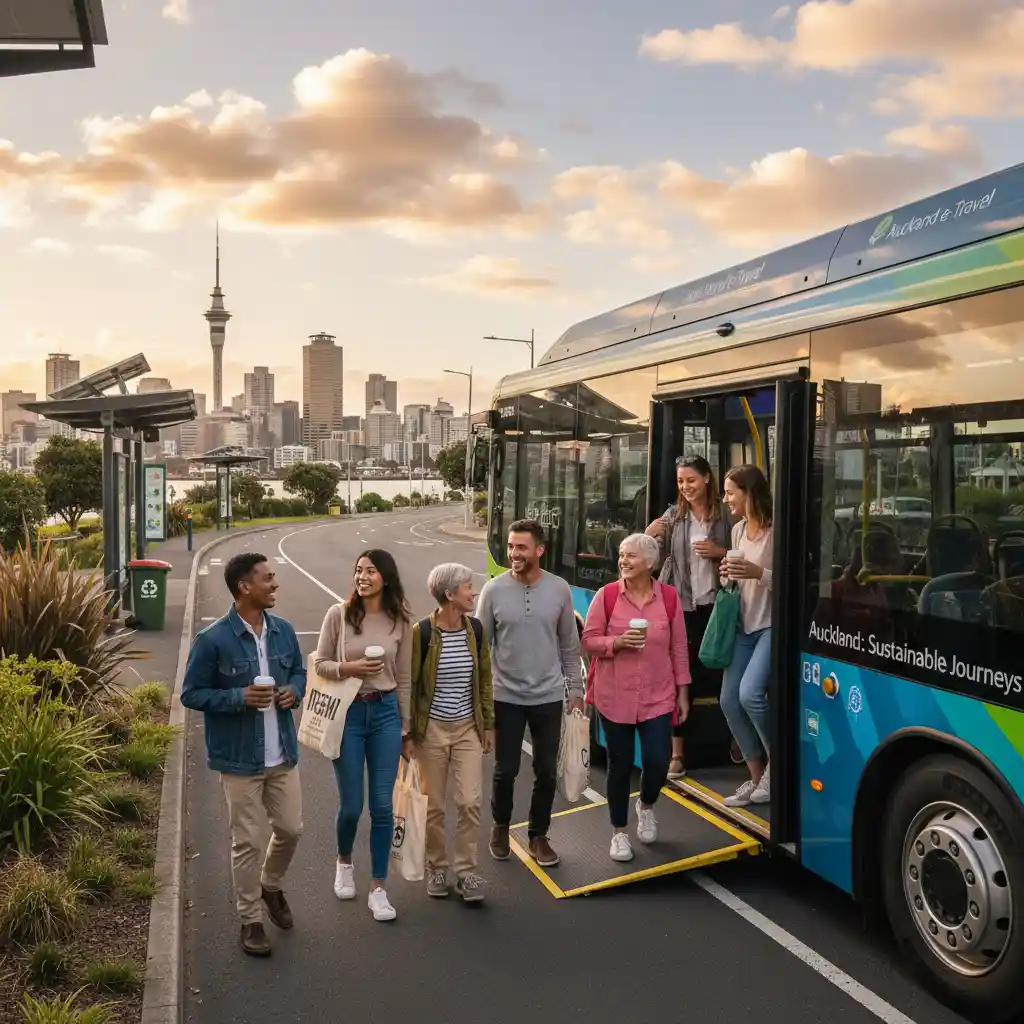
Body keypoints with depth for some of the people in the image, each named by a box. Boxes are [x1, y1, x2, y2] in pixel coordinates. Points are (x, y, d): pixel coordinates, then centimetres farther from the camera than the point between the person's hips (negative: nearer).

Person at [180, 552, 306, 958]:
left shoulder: (283, 630, 0)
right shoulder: (212, 640, -16)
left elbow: (299, 671, 14)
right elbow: (192, 694, -10)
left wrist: (294, 690, -9)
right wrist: (239, 697, -23)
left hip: (282, 753, 5)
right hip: (239, 757, -5)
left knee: (290, 829, 15)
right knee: (247, 841, 5)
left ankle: (271, 886, 44)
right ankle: (250, 920, 24)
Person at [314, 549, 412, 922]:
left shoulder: (399, 622, -1)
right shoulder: (338, 614, -5)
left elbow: (403, 679, 5)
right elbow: (319, 664, 2)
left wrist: (406, 728, 7)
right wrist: (348, 668, -19)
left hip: (385, 713, 1)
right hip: (348, 713, -1)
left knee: (382, 806, 4)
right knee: (351, 805, 6)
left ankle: (378, 890, 17)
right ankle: (344, 863, 38)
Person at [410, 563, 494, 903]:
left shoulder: (475, 628, -1)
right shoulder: (422, 632, -13)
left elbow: (484, 678, 9)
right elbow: (409, 684, -6)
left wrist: (488, 724, 9)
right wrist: (408, 732, -5)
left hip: (467, 728, 3)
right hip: (431, 728, -3)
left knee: (470, 802, -2)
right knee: (434, 805, 7)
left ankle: (466, 872, 12)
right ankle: (436, 868, 26)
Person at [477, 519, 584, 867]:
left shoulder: (559, 589, -5)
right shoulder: (494, 590, -9)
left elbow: (569, 645, 5)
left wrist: (575, 687, 7)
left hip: (549, 697, 1)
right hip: (505, 697, -1)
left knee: (546, 772, 10)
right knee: (505, 771, 8)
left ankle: (538, 836, 29)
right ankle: (500, 827, 35)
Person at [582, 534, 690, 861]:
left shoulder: (669, 597, -2)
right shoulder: (607, 595, -6)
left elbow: (678, 649, 4)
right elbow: (588, 641, -2)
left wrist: (683, 692, 5)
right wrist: (616, 642, -21)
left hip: (657, 697, 1)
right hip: (615, 697, -1)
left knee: (658, 761, -3)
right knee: (620, 766, 8)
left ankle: (646, 806, 33)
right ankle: (619, 832, 28)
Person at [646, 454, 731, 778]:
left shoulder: (725, 515, 0)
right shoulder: (673, 515, 4)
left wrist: (720, 552, -14)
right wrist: (649, 536, -20)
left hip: (715, 605, -1)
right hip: (680, 605, 1)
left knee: (718, 673, 9)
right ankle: (677, 753, 8)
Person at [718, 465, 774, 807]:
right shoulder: (738, 530, 11)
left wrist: (759, 573, -27)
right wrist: (730, 576, 1)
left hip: (771, 624, -8)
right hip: (744, 625, 8)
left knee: (750, 693, -22)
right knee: (730, 701, 4)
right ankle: (757, 777, 18)